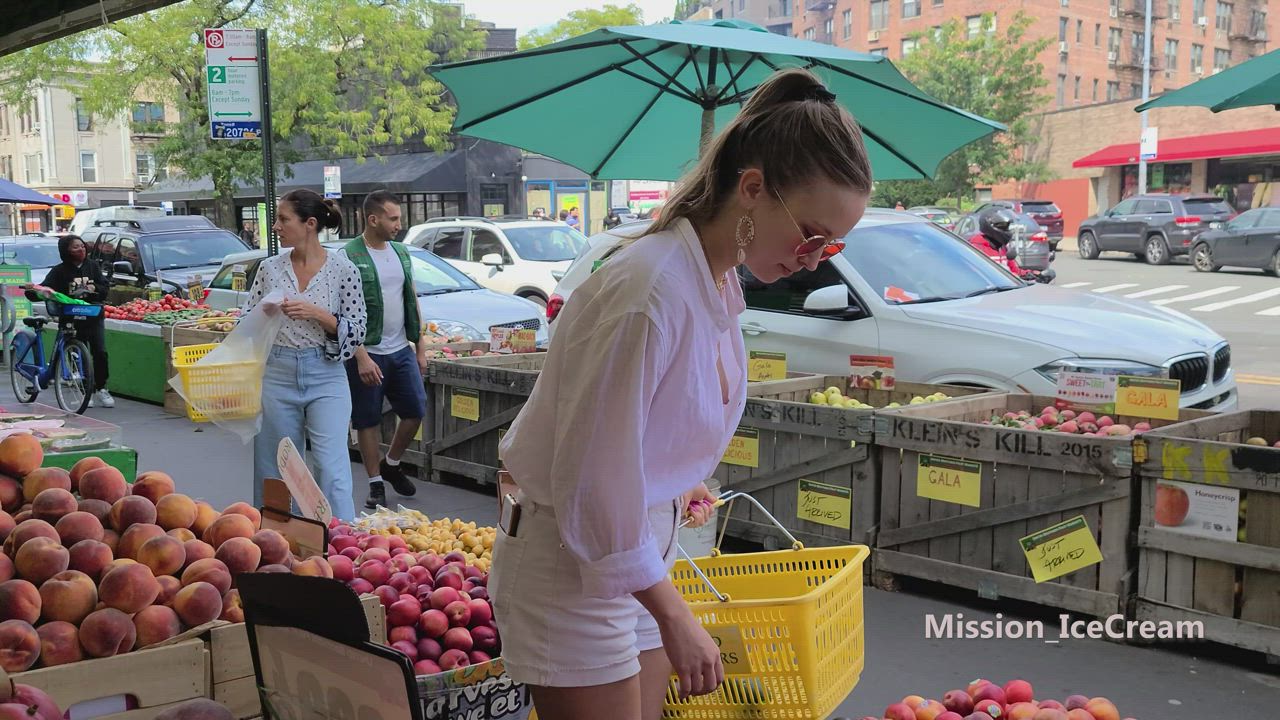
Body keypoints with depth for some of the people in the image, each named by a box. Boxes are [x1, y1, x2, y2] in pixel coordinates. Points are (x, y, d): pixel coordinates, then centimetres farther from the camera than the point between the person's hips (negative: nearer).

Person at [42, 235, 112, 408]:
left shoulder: (93, 266, 7)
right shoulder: (60, 271, 0)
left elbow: (106, 287, 5)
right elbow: (46, 289, -9)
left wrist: (93, 288, -14)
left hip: (94, 317, 2)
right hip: (72, 319, -2)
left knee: (100, 353, -5)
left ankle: (101, 389, 6)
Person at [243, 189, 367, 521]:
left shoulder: (343, 269, -3)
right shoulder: (270, 268, 5)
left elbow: (356, 333, -3)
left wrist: (317, 314, -16)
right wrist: (266, 312, -11)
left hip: (325, 376, -3)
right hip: (278, 375, 3)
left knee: (334, 472, -10)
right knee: (278, 470, 9)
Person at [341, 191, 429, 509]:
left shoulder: (401, 252, 11)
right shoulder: (348, 257, -10)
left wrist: (420, 347, 13)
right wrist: (361, 357, -19)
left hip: (401, 350, 6)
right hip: (367, 354, -6)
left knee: (416, 410, 5)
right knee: (368, 420, 3)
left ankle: (391, 464, 28)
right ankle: (376, 483, 15)